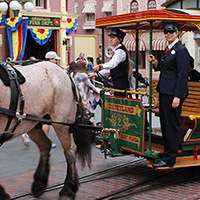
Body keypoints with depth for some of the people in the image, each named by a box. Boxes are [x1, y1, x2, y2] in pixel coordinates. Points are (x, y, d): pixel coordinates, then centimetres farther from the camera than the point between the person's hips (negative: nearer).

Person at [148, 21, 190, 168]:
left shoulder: (181, 50, -12)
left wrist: (177, 96, -21)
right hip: (164, 92, 10)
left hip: (173, 93, -10)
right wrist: (155, 62, 6)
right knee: (165, 124, 14)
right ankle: (167, 154, 24)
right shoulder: (169, 49, 17)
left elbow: (182, 75, -17)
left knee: (172, 125, -4)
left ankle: (169, 159, 3)